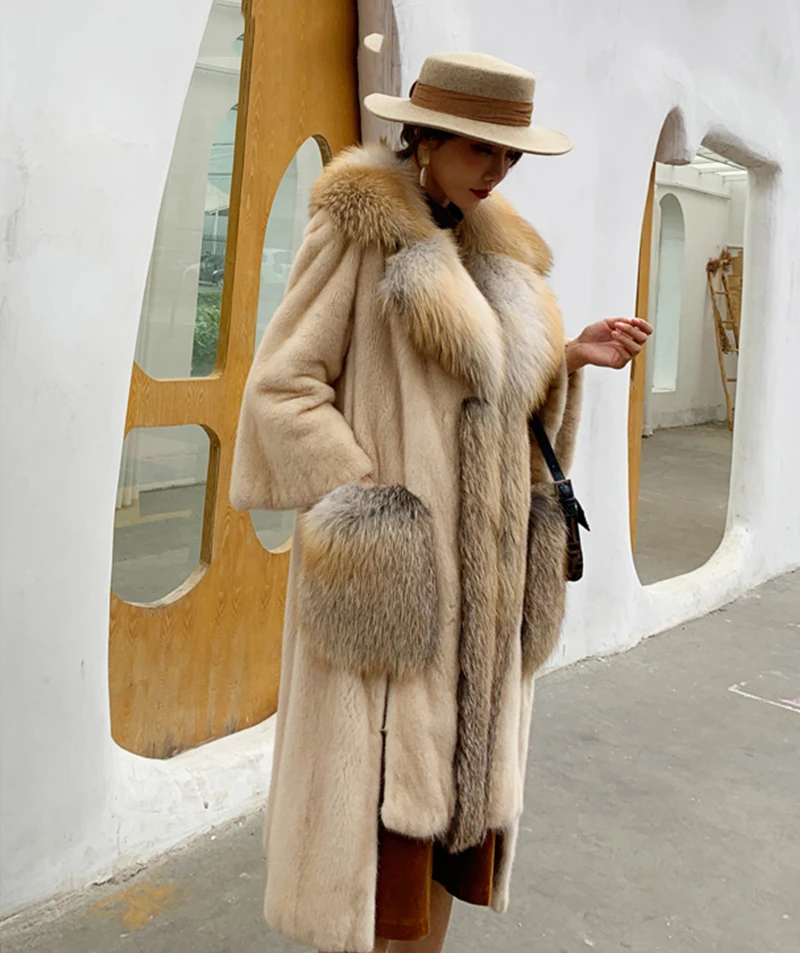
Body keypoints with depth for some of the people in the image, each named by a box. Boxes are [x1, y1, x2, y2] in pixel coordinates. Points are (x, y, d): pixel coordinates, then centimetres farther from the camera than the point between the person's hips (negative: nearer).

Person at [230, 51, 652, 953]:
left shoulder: (488, 249, 15)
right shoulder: (357, 231, -5)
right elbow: (282, 387, -10)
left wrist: (569, 356, 3)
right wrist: (362, 502, -16)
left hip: (479, 571, 7)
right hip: (392, 564, -7)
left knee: (458, 775, 13)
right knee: (379, 786, -2)